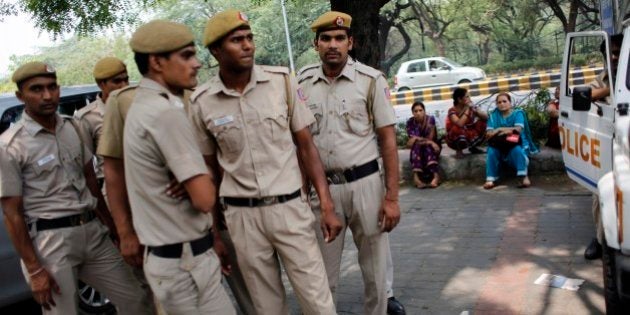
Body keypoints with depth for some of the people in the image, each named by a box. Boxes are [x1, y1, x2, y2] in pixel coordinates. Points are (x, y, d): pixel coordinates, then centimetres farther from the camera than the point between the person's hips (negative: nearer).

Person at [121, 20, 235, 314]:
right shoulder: (165, 112, -21)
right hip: (184, 263, -9)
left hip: (172, 255, 9)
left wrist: (212, 237, 19)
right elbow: (204, 197, -23)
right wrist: (208, 177, -1)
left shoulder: (144, 106, 11)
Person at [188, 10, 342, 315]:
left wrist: (328, 205, -3)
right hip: (241, 216, 1)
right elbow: (211, 169, 6)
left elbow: (306, 146, 1)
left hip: (290, 207, 0)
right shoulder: (201, 103, -4)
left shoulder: (281, 81, -4)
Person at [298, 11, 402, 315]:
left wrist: (391, 197, -8)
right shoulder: (301, 83, 2)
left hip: (364, 183, -1)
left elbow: (388, 140, -4)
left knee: (375, 270, 12)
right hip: (320, 187, 2)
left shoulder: (371, 80, -4)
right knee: (323, 274, 12)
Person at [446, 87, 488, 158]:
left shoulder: (472, 107, -4)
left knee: (481, 122, -10)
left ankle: (473, 147, 8)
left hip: (469, 136, 6)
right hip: (454, 140, -6)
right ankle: (458, 150, -8)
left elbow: (486, 117, -11)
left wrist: (475, 111, -26)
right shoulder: (452, 111, -21)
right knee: (458, 128, -36)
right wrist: (467, 110, -31)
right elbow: (460, 124, -39)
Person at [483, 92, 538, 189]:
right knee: (491, 151, -31)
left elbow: (518, 129, -14)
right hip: (499, 145, 2)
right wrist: (509, 130, -19)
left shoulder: (518, 113, 3)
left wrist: (500, 129, -17)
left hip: (517, 143, -1)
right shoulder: (494, 115, 9)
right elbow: (488, 133, -3)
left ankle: (524, 177, -36)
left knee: (517, 150, -36)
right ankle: (490, 179, -34)